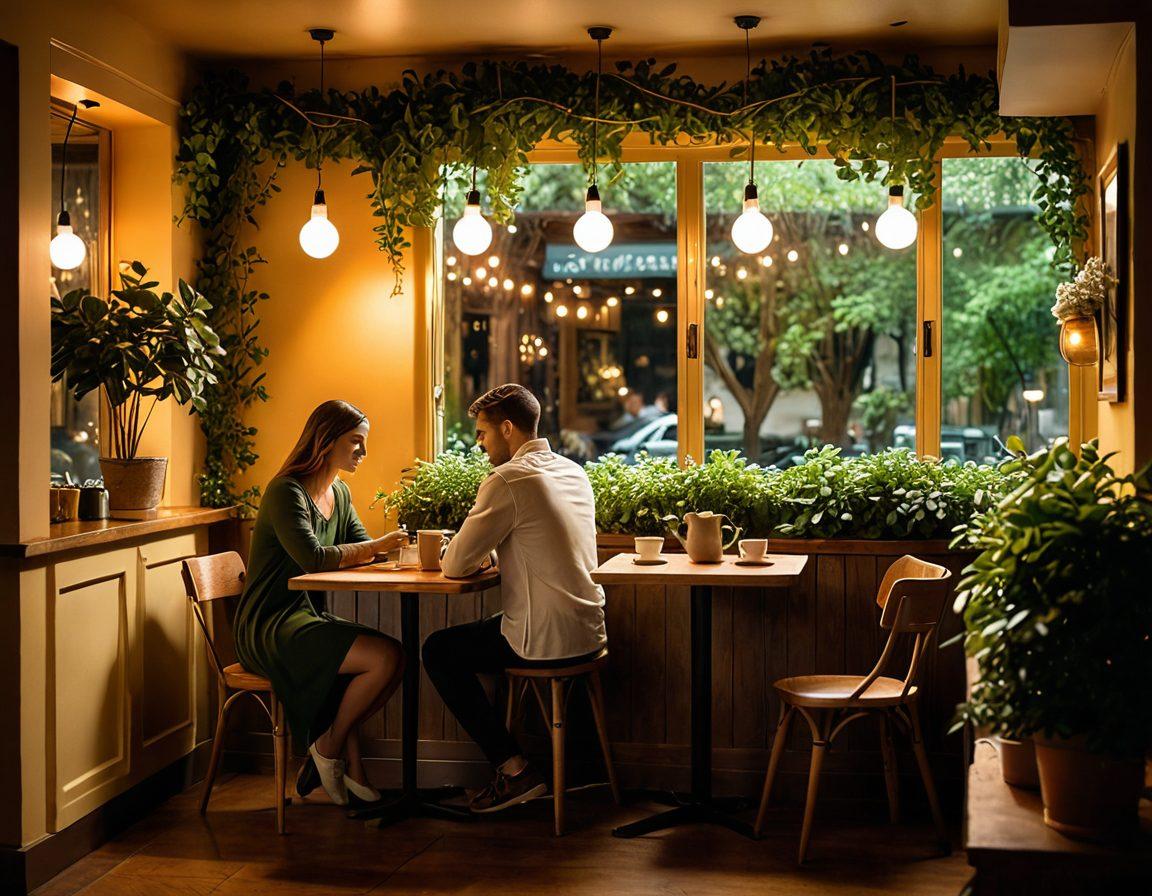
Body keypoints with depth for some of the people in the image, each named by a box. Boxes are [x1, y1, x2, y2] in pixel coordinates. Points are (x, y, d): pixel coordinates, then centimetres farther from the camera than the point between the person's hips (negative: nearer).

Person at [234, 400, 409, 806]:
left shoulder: (339, 494, 14)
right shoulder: (286, 492, -14)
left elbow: (362, 548, 11)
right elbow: (314, 559, -26)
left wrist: (396, 546, -9)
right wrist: (378, 547, -20)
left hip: (307, 617, 9)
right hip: (270, 627, -9)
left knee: (390, 658, -11)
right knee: (386, 656, -23)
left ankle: (349, 766, 0)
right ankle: (330, 746, -3)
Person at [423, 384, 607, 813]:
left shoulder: (508, 480, -15)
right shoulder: (574, 471, 11)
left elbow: (456, 564, -13)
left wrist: (454, 555, 10)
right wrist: (487, 552, 15)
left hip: (547, 640, -9)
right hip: (588, 631, 9)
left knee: (437, 650, 12)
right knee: (485, 629, 31)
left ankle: (514, 768, 5)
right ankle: (512, 761, 31)